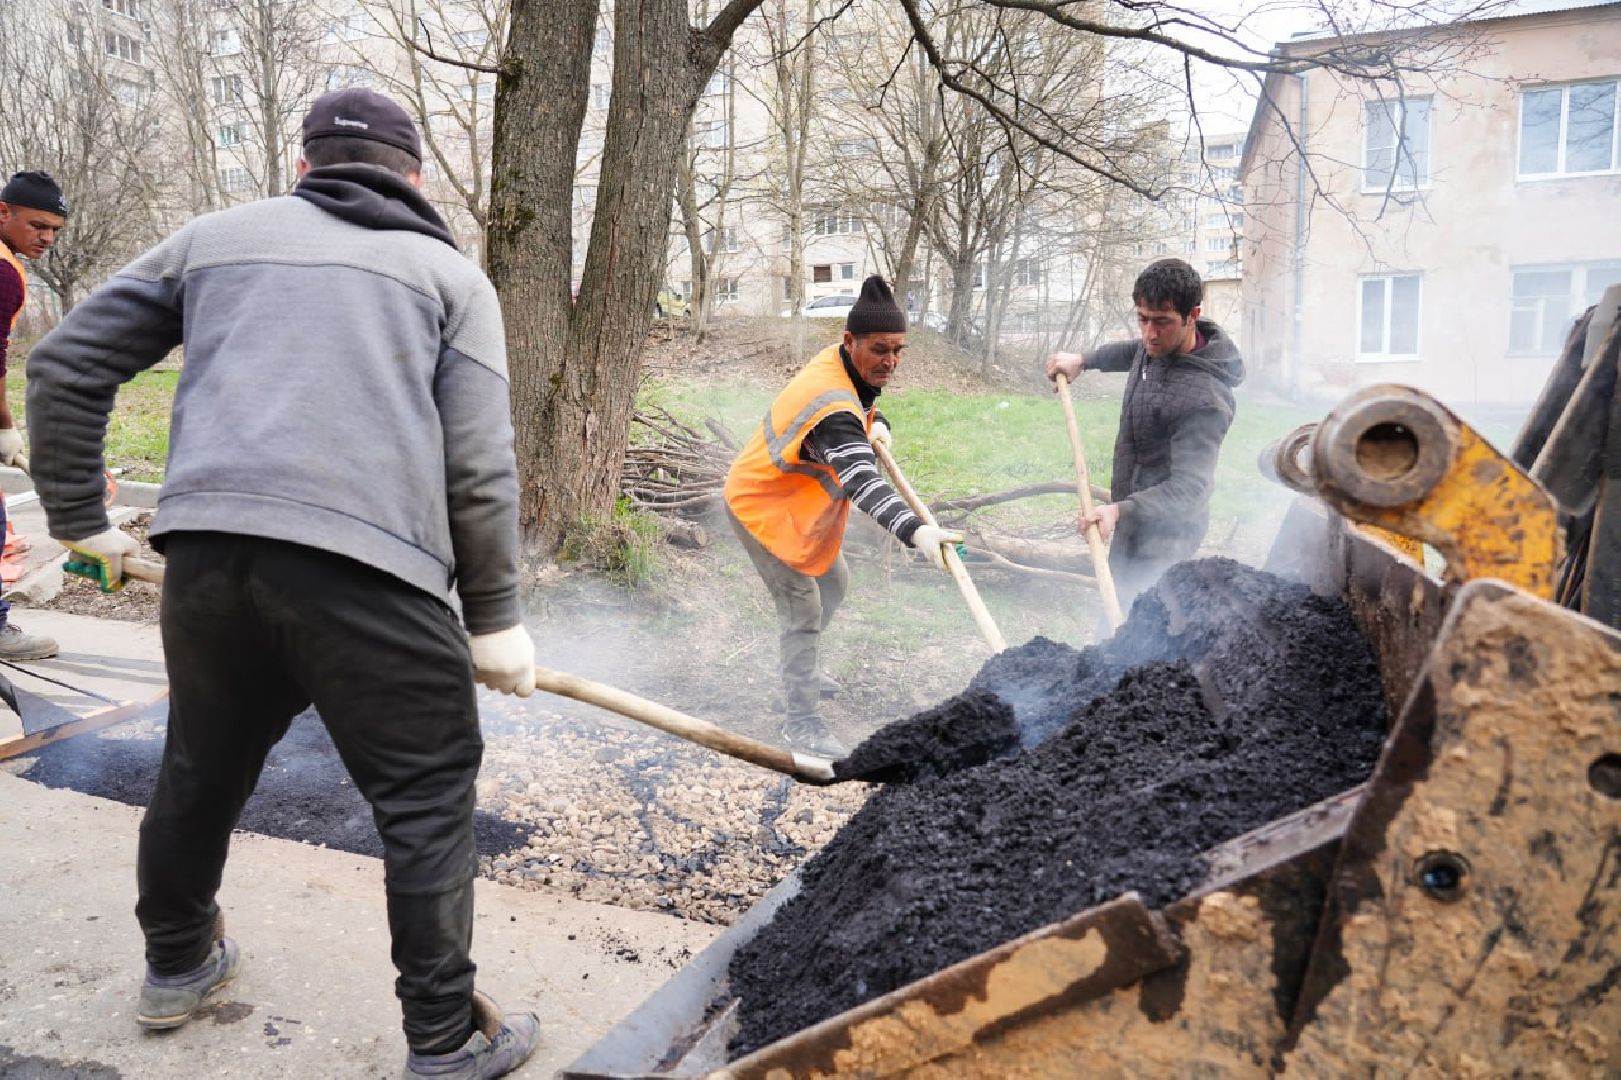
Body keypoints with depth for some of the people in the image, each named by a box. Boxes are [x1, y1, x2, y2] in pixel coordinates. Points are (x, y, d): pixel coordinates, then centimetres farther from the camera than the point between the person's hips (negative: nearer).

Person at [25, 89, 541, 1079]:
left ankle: (177, 962, 46)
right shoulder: (450, 273, 14)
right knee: (429, 797, 8)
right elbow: (480, 466, 2)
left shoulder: (219, 235, 22)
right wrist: (495, 617, 7)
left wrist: (78, 516, 28)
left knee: (203, 767, 25)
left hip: (204, 551, 5)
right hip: (368, 569, -4)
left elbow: (65, 366, 20)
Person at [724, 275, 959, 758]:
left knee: (833, 582, 23)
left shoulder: (841, 364, -7)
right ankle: (802, 722, 5)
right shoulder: (832, 406, -37)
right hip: (761, 505, -10)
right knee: (803, 608, -8)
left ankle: (800, 669, 45)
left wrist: (877, 424, -10)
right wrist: (915, 530, -65)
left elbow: (864, 406, 15)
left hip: (800, 501, 10)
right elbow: (862, 480, -51)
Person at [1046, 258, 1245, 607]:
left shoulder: (1201, 399, -31)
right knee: (1118, 600, 23)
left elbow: (1189, 487, -35)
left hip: (1160, 533, -10)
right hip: (1136, 519, 10)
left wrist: (1122, 510, -48)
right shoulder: (1158, 345, -1)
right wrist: (1083, 360, 18)